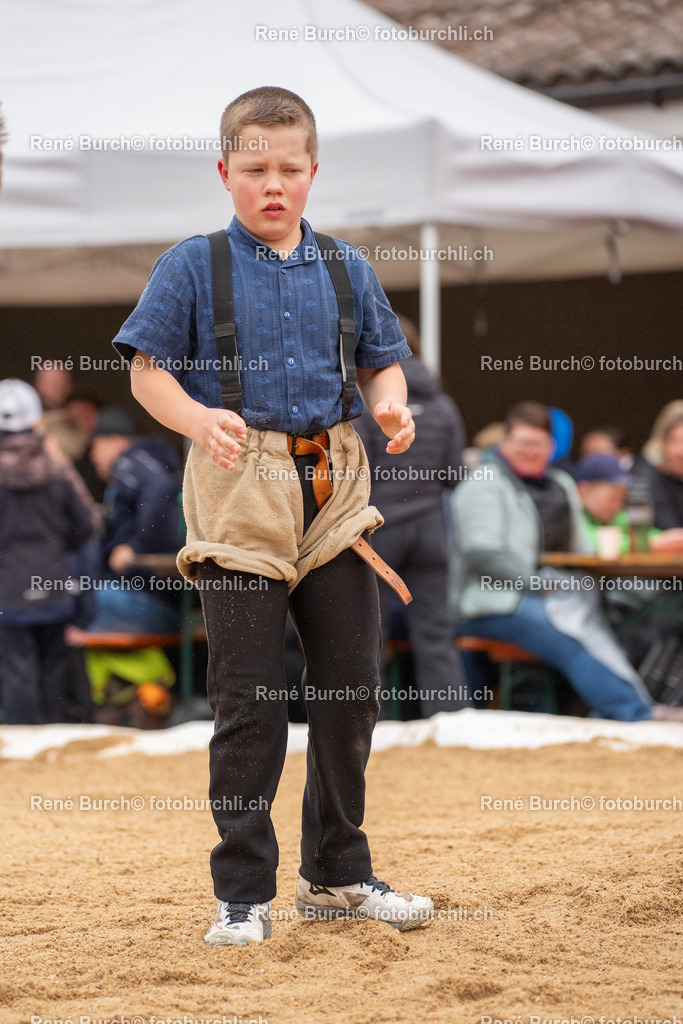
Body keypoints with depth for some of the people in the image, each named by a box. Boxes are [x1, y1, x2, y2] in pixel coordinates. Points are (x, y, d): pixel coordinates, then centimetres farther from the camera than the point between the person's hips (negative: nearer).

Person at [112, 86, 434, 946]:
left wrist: (392, 406, -6)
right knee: (247, 697, -2)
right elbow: (147, 370, -3)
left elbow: (381, 361, 16)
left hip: (334, 487, 4)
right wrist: (200, 421, -21)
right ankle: (242, 891, 9)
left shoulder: (345, 269, 10)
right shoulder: (192, 266, -2)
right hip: (238, 489, -4)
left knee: (351, 684, 9)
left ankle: (336, 874, 23)